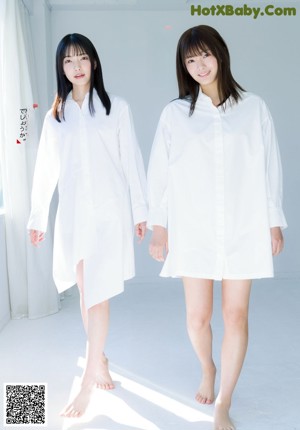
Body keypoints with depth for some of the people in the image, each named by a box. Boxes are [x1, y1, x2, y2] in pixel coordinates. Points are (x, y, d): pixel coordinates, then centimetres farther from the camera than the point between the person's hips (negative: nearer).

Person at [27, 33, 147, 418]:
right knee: (84, 291, 10)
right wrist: (37, 217, 11)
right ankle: (100, 360, 29)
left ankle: (88, 382, 1)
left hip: (109, 210, -3)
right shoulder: (55, 115, 11)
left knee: (98, 293, -6)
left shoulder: (116, 108, 3)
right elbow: (45, 169, 11)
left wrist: (140, 210, 0)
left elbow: (131, 161, 2)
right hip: (72, 212, 4)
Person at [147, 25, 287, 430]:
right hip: (193, 229, 0)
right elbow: (159, 172, 3)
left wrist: (274, 221, 4)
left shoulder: (253, 107, 4)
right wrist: (158, 226, 0)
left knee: (236, 316, 3)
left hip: (243, 228, 0)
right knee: (197, 316, 5)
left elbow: (269, 168, 6)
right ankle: (207, 370, 39)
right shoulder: (175, 113, 3)